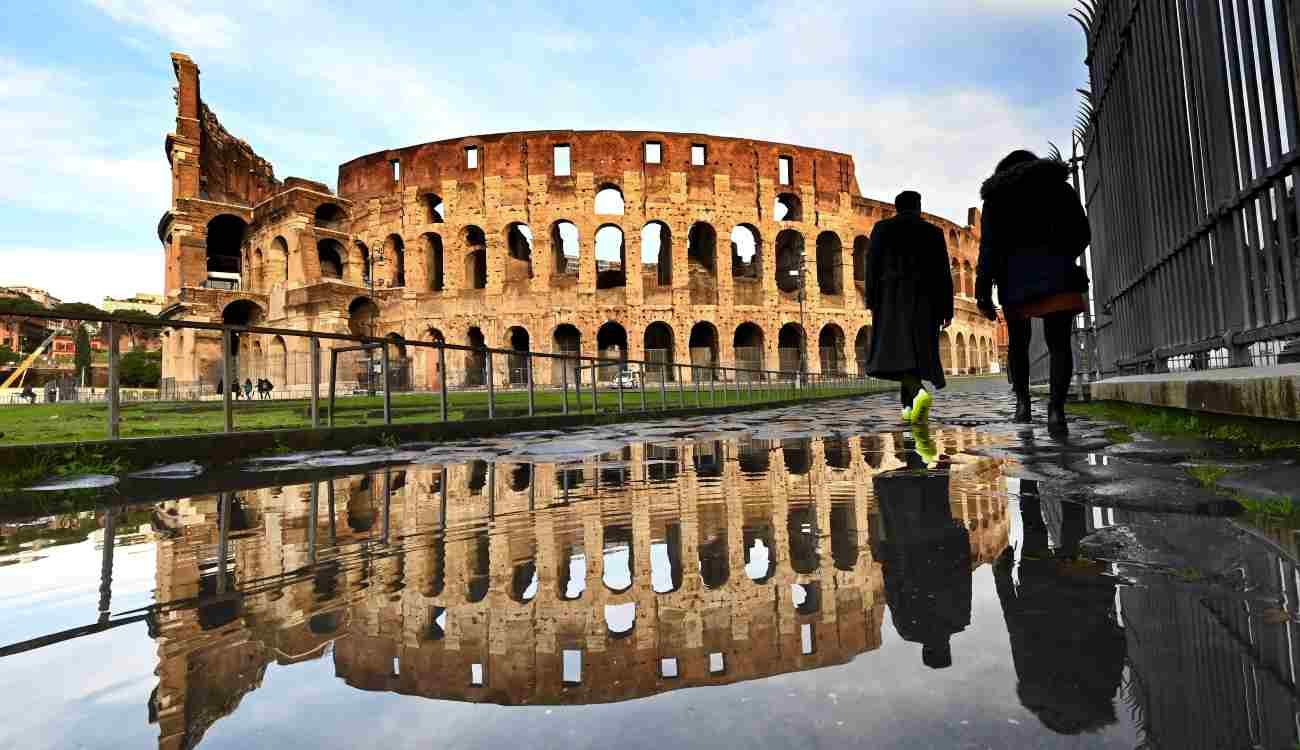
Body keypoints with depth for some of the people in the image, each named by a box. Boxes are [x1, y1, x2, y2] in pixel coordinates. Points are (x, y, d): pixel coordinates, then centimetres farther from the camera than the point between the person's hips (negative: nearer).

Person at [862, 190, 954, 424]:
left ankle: (918, 392, -32)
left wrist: (871, 301, 0)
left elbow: (872, 265, -2)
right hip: (924, 299, 2)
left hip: (892, 297, -2)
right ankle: (909, 407, 8)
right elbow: (943, 272, 5)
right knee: (917, 350, 8)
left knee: (899, 349, -7)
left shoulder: (883, 228, 5)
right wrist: (946, 309, 7)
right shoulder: (934, 232, 9)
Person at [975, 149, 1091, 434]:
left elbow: (989, 246, 0)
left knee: (1018, 341, 17)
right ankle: (1056, 406, -25)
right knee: (1059, 342, -5)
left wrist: (983, 293, -4)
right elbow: (1082, 234, 14)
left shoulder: (996, 197, 13)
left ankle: (1022, 401, 8)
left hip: (1015, 274, 1)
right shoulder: (1058, 186, 16)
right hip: (1055, 272, 0)